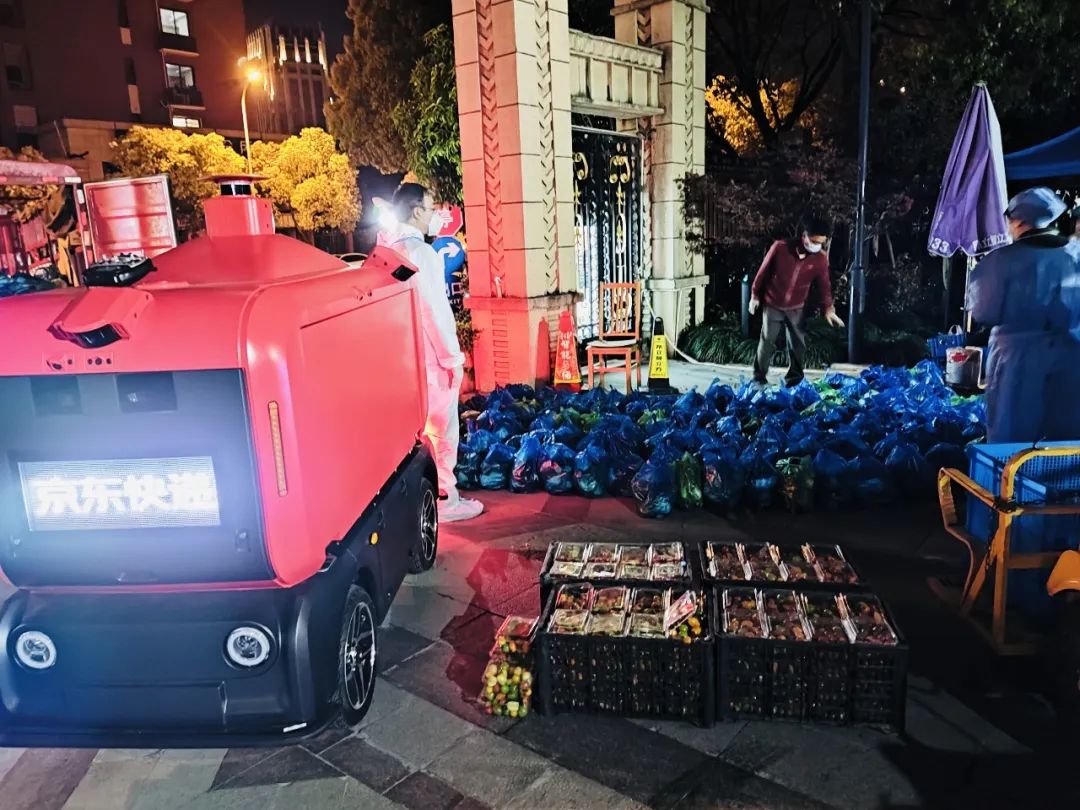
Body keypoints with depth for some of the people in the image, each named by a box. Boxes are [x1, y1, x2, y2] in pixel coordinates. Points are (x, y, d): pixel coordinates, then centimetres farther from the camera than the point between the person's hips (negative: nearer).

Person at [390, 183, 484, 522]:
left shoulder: (391, 251, 9)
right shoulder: (422, 252, -18)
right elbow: (433, 310, -20)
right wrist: (453, 356, -15)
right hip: (431, 355, -9)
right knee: (441, 429, 1)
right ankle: (445, 500, 10)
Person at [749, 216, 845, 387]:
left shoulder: (821, 260, -12)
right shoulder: (780, 247, -18)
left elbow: (824, 285, -1)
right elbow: (763, 271, -7)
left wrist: (828, 308, -11)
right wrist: (755, 295, -1)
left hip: (797, 308, 2)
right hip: (773, 305, -2)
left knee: (798, 344, 8)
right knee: (767, 341, 3)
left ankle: (794, 377, 22)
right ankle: (759, 376, 16)